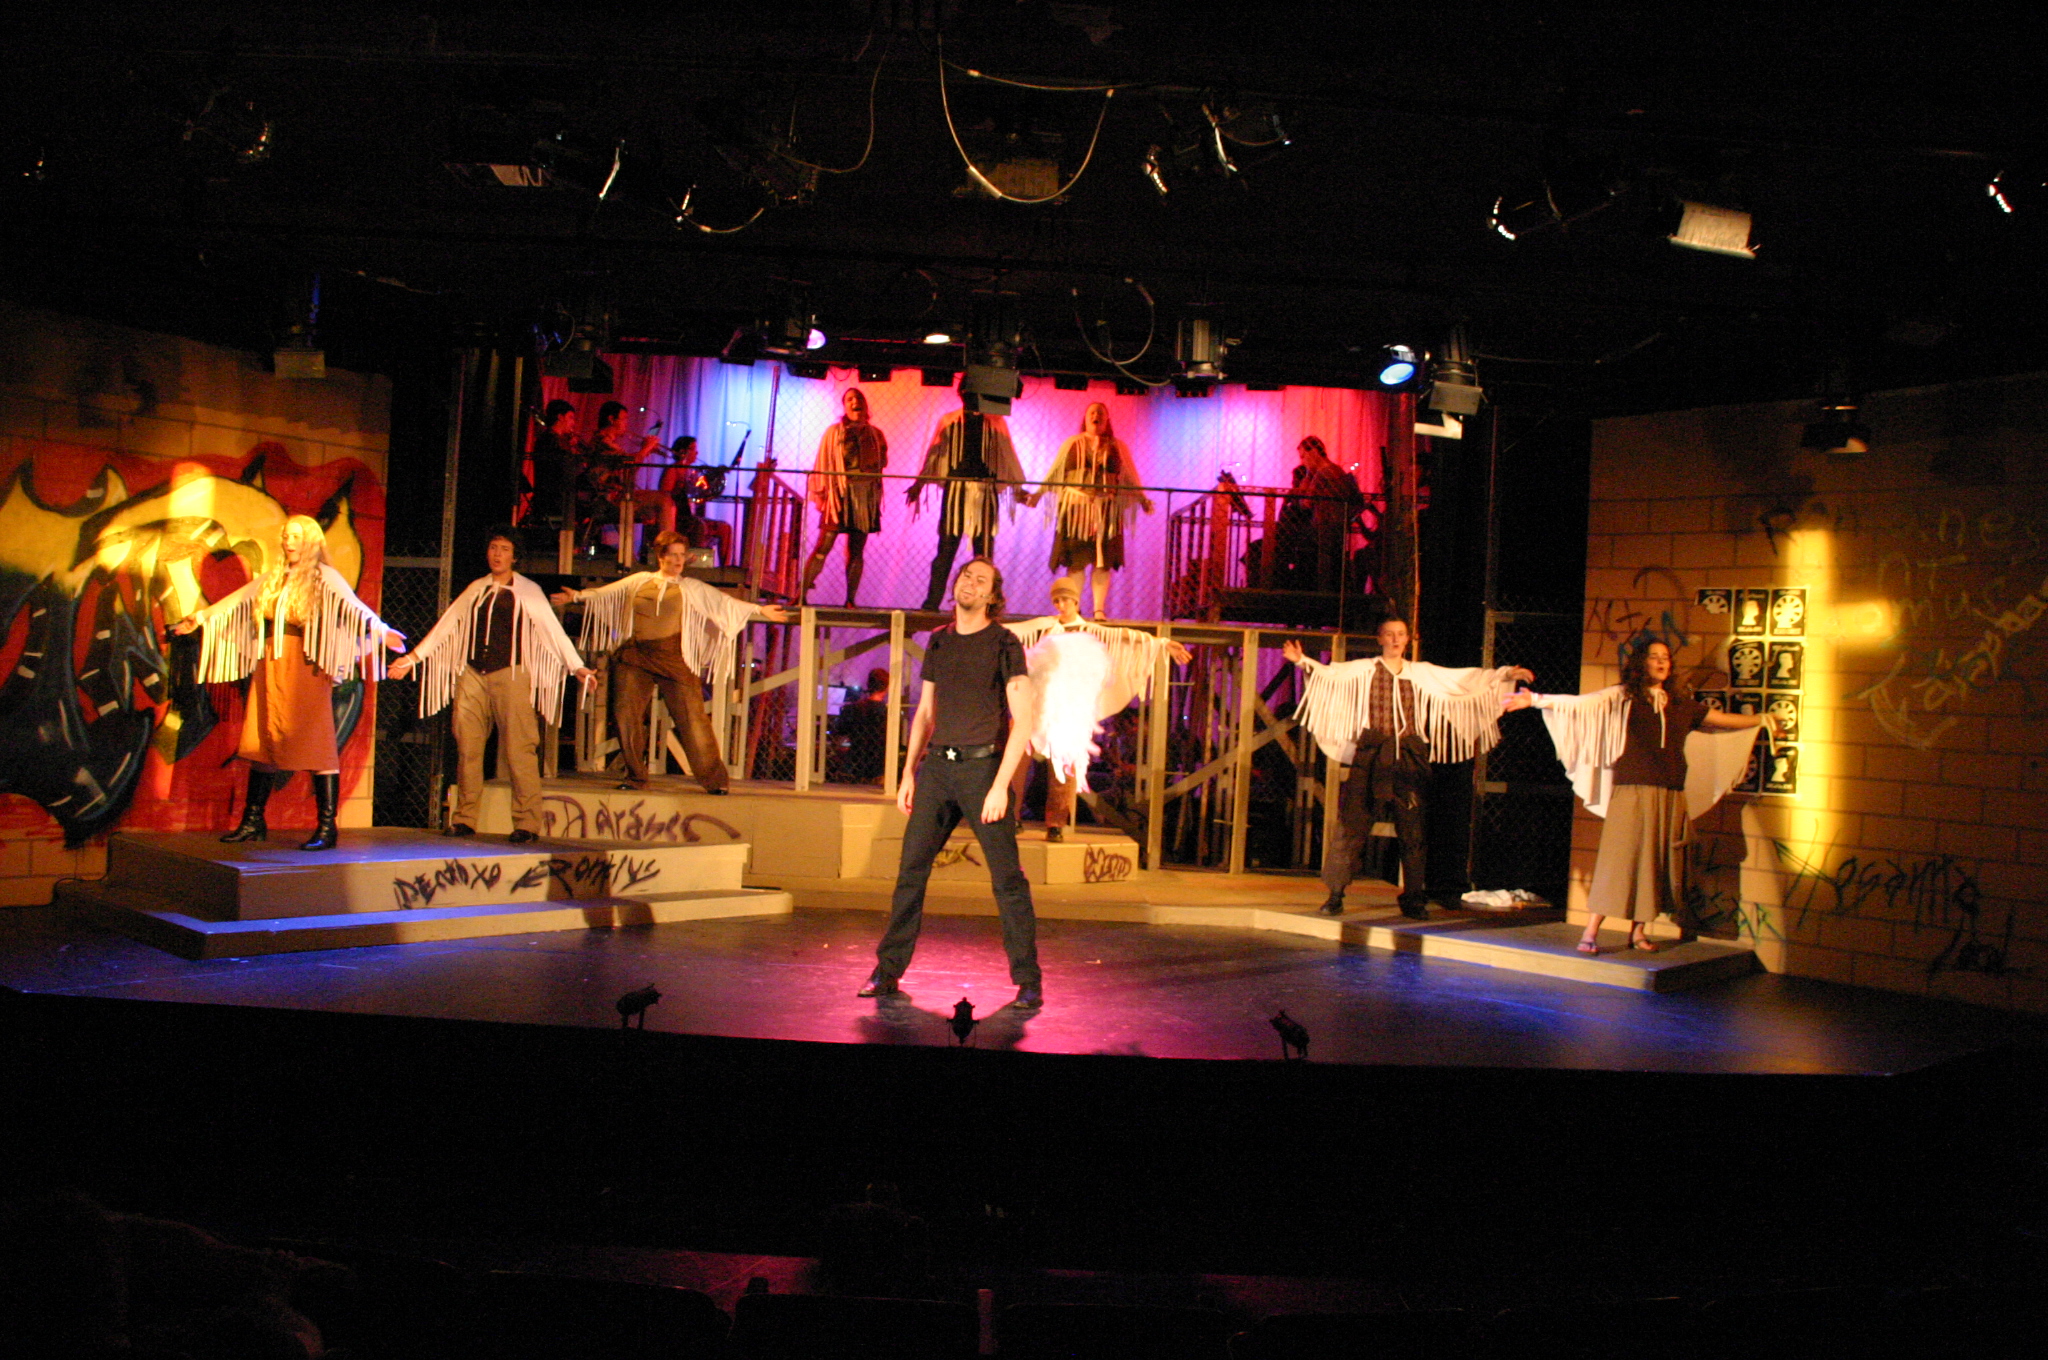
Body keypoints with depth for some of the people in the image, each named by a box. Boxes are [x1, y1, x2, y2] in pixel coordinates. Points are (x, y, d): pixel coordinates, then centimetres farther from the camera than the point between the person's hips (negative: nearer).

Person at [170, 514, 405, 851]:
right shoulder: (272, 578, 17)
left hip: (306, 667, -6)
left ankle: (327, 827, -8)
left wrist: (380, 630, -34)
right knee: (261, 741, 9)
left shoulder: (323, 578, -2)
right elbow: (235, 601, 29)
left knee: (315, 743, -9)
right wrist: (199, 618, 38)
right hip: (270, 666, 6)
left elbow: (353, 605, -17)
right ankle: (253, 822, 18)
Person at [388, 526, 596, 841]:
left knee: (519, 749, -9)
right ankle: (464, 820, 10)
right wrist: (412, 657, 17)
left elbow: (553, 630, 1)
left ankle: (527, 823, -7)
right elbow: (446, 625, 21)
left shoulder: (527, 591, 7)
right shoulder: (476, 590, 17)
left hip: (510, 675, -4)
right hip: (473, 675, 4)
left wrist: (577, 667, -10)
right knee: (468, 747, 2)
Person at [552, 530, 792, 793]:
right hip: (636, 657, 2)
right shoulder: (639, 581, 15)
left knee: (691, 717, -6)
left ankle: (713, 779, 1)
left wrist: (760, 611, -6)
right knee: (626, 713, -2)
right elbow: (604, 594, 21)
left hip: (673, 657, -2)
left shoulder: (691, 588, 10)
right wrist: (577, 596, 15)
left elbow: (724, 602, 3)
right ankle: (635, 776, 12)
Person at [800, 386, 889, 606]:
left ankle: (850, 600, 6)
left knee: (856, 550, 3)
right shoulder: (834, 432, 5)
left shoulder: (876, 435, 12)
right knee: (823, 547, -9)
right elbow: (822, 465, 4)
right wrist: (820, 494, -1)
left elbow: (882, 463, 20)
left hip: (865, 497, 3)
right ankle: (802, 595, -7)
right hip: (840, 494, -3)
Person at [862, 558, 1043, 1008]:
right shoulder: (939, 642, 13)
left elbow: (1022, 721, -8)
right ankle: (887, 971, 11)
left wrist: (1000, 786, -15)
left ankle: (1029, 982, 4)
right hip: (937, 767, 5)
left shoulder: (1004, 643, -3)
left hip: (983, 767, -5)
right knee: (911, 868, 3)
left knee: (1007, 877, -3)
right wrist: (908, 773, 11)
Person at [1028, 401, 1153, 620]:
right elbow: (1055, 472, 12)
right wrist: (1039, 492, 7)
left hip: (1106, 509, 0)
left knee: (1103, 561, -4)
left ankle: (1099, 609, -1)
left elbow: (1129, 478, 13)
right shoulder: (1072, 444, 11)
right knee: (1075, 560, -2)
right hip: (1076, 506, 0)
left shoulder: (1118, 447, 12)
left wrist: (1142, 499, 6)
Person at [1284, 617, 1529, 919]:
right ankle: (1335, 895, 2)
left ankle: (1413, 899, 12)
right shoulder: (1364, 670, 7)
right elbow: (1331, 673, -7)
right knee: (1351, 826, -4)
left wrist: (1506, 674, 4)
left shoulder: (1423, 673, 13)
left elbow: (1468, 679, 12)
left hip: (1410, 758, 2)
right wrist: (1303, 661, -23)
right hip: (1370, 756, -2)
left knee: (1414, 831, 2)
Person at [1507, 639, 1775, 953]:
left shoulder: (1682, 704, 15)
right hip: (1632, 792, -4)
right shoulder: (1621, 697, 2)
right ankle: (1591, 932, -6)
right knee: (1619, 859, -8)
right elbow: (1578, 703, -7)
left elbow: (1725, 720, 25)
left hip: (1670, 797, 5)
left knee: (1656, 862, 5)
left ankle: (1639, 930, 14)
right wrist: (1537, 700, -17)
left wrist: (1762, 719, 26)